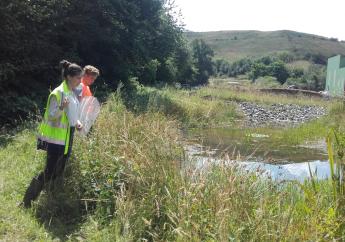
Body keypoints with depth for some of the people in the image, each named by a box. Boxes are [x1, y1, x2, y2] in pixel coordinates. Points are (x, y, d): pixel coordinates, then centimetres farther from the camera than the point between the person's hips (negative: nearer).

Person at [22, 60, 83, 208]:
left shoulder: (73, 92, 9)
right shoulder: (58, 93, -17)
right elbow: (51, 116, -19)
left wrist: (77, 122, 4)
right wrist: (61, 107, -36)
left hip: (67, 137, 9)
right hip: (56, 138, -9)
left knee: (59, 172, 15)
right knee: (49, 172, -6)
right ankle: (27, 200, 7)